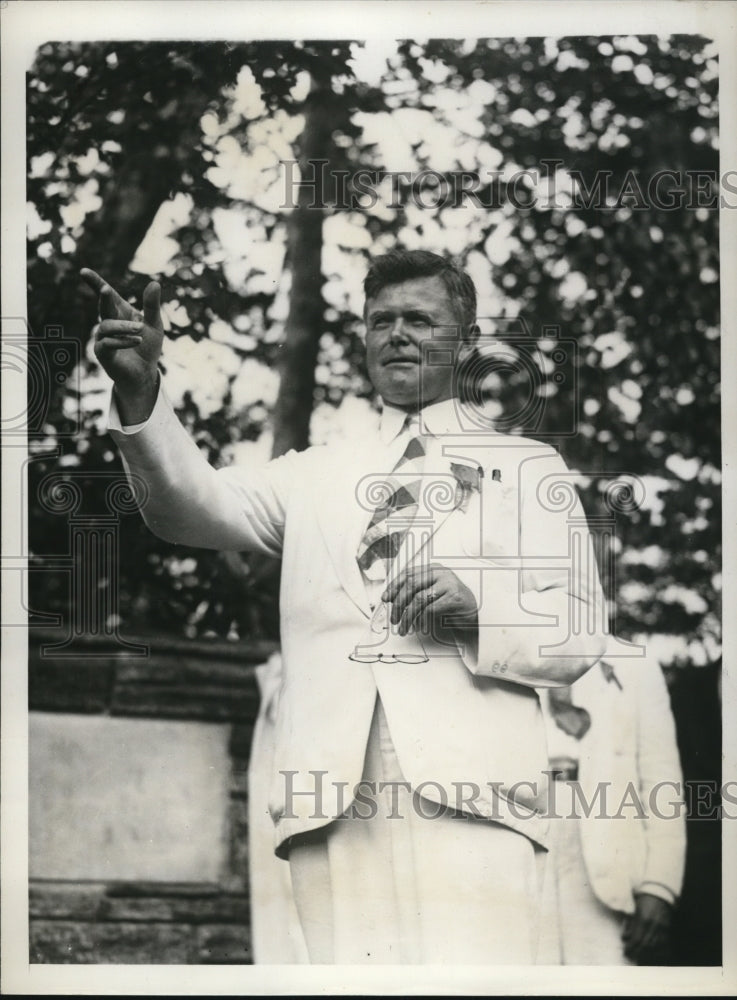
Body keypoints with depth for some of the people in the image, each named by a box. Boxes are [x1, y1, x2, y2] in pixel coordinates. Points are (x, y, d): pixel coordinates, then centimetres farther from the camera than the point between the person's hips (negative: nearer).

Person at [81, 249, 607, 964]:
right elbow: (197, 507, 7)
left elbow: (580, 637, 13)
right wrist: (140, 396, -12)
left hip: (469, 790, -2)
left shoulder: (528, 467, 21)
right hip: (335, 801, 2)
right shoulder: (316, 473, 26)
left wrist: (481, 609, -9)